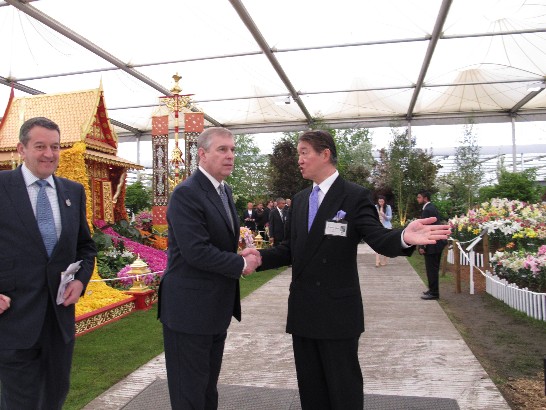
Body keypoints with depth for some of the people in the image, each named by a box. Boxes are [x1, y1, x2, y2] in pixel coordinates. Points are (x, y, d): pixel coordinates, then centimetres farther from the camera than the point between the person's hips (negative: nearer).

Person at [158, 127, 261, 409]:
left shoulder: (224, 191, 11)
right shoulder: (186, 193, -18)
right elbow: (196, 251, -26)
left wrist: (244, 255, 1)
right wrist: (242, 264, -14)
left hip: (217, 309, 9)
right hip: (190, 310, -9)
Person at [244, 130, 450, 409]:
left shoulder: (355, 196, -8)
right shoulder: (299, 199, 11)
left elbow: (379, 238, -19)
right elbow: (290, 249, 11)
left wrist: (404, 237, -40)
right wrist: (261, 256, -5)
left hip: (337, 312, -6)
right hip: (303, 311, 6)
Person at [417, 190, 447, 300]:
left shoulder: (427, 210, -17)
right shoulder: (433, 208, 14)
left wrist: (422, 246, -18)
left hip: (431, 244, -10)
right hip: (437, 242, 10)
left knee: (431, 269, -3)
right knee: (434, 268, 16)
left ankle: (434, 293, 3)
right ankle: (433, 290, 25)